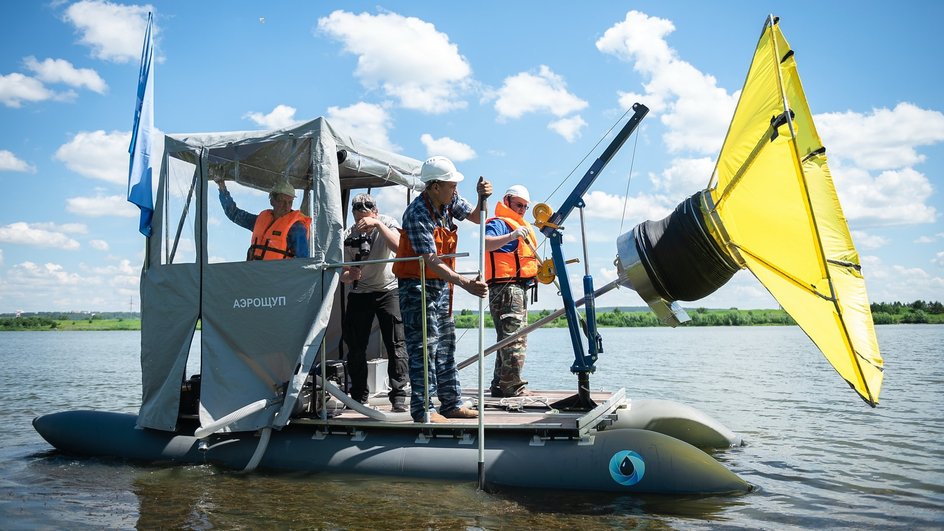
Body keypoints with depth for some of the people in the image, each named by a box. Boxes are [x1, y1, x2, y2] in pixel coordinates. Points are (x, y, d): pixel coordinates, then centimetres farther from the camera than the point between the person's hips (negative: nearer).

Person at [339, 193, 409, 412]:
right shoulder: (349, 235, -6)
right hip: (359, 293, 2)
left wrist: (378, 224, -35)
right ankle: (359, 397, 18)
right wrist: (349, 275, -27)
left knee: (395, 345, -10)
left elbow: (400, 247, -31)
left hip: (388, 290, -2)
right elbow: (343, 274, -5)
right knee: (355, 347, 3)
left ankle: (398, 397, -6)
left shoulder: (387, 223, -10)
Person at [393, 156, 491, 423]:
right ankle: (423, 410, 1)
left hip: (441, 285, 9)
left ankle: (451, 403, 22)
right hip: (417, 286, -9)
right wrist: (466, 283, -38)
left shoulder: (450, 201, 0)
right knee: (424, 347, -7)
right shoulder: (418, 215, -25)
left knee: (446, 345, 13)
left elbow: (475, 217, 12)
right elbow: (432, 262, -30)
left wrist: (482, 197, -10)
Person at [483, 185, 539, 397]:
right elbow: (486, 243, -27)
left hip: (519, 288, 11)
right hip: (506, 287, -11)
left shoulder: (520, 226, 28)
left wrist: (543, 266, 16)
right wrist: (511, 236, -40)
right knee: (513, 339, -14)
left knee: (513, 339, 13)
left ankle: (500, 386, 19)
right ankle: (513, 386, -12)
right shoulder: (499, 223, -5)